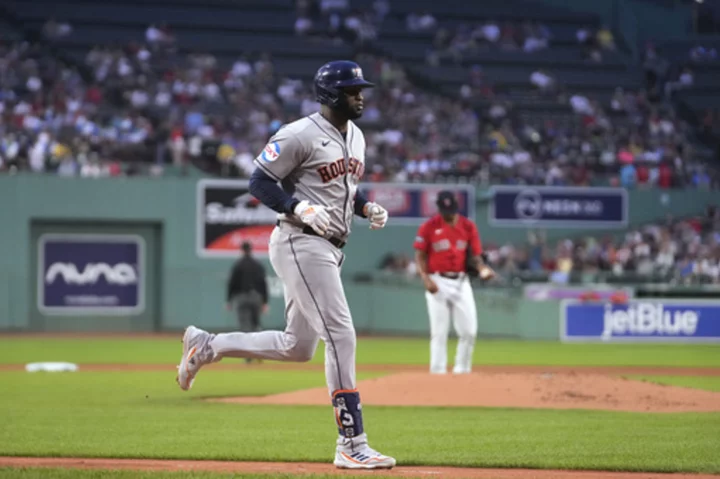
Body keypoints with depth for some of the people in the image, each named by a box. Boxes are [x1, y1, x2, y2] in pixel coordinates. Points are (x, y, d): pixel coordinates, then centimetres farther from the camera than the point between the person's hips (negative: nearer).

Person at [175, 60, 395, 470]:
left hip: (330, 249, 10)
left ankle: (207, 345, 27)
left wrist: (368, 207, 7)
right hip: (301, 244, -10)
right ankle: (352, 444, -15)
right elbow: (260, 181, -10)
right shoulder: (300, 135, -11)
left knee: (298, 348, 13)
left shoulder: (356, 136, 16)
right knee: (341, 336, -15)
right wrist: (299, 208, -24)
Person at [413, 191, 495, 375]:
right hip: (438, 282, -2)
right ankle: (438, 371, 4)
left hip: (461, 282, 2)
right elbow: (420, 256, 0)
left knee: (469, 330, -2)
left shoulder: (468, 226, 5)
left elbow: (475, 255, 5)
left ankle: (462, 369, 12)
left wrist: (483, 269, -16)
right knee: (439, 331, -1)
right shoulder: (429, 227, -2)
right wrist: (426, 279, -14)